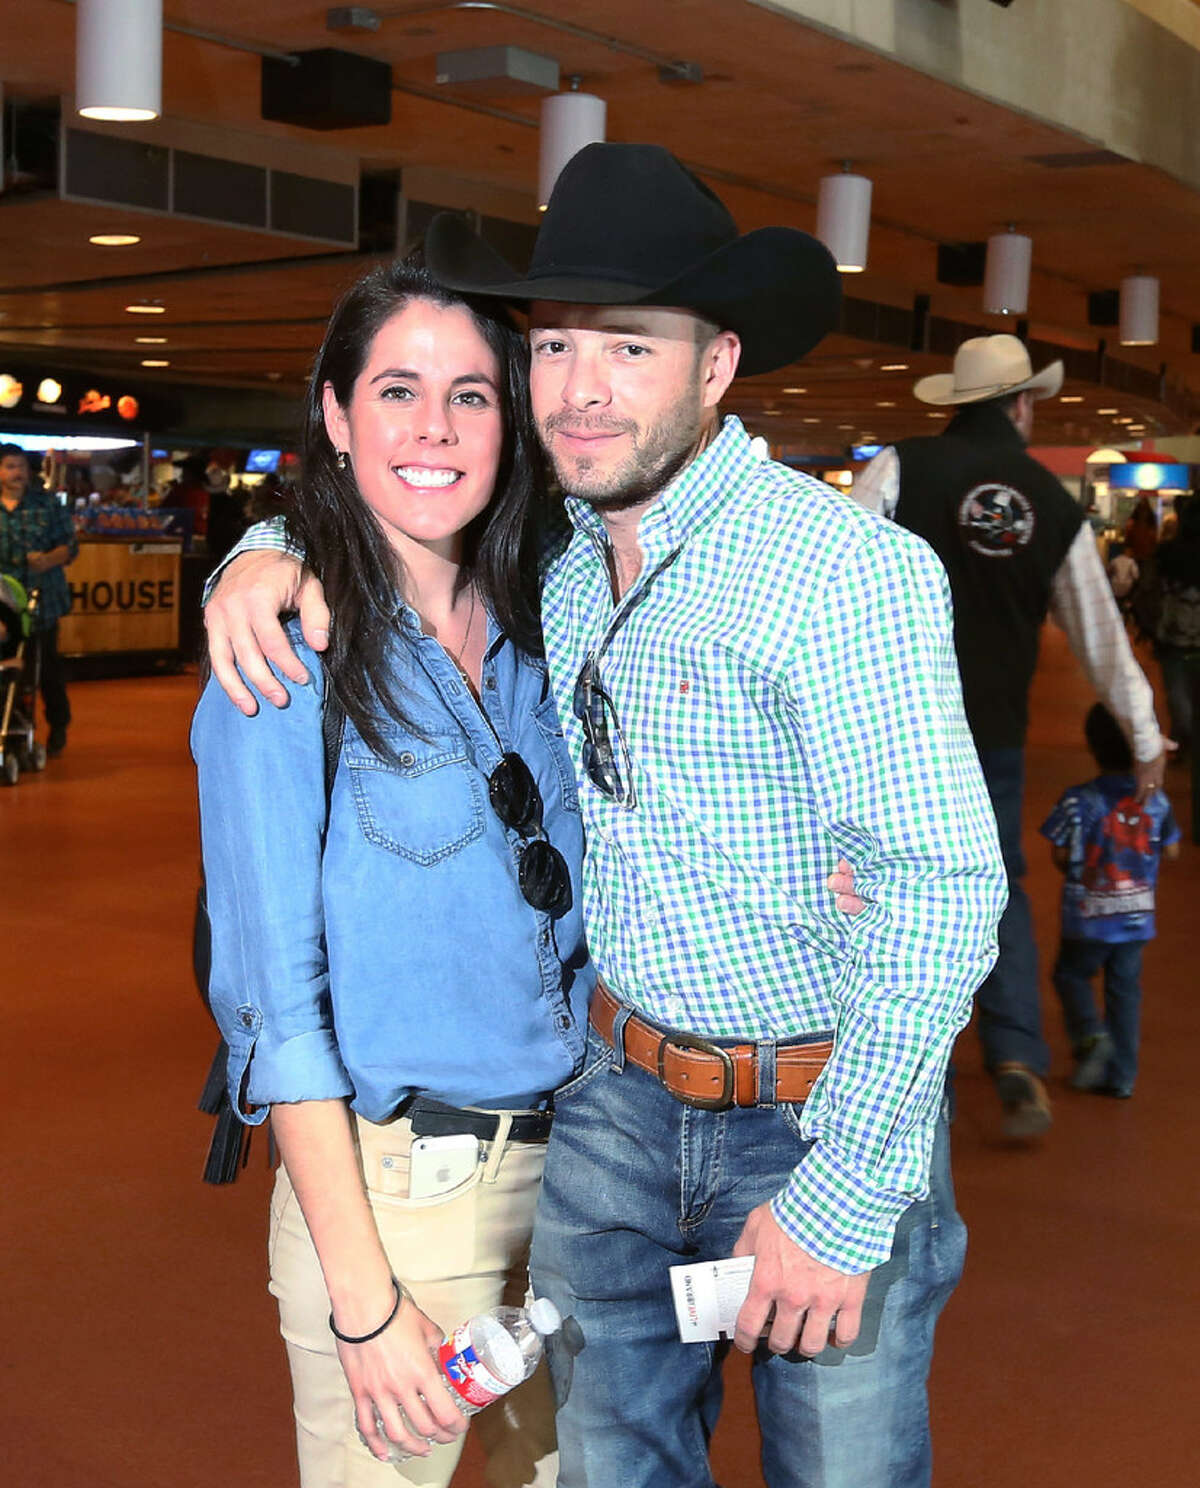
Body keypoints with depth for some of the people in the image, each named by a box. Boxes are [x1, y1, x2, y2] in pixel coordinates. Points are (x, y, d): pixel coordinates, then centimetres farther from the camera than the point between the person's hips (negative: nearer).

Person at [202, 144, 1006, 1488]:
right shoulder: (548, 551, 1)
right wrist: (269, 554, -4)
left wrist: (842, 1201, -22)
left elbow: (940, 891, -23)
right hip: (619, 1087, 5)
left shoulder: (845, 569, -21)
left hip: (822, 1109, -5)